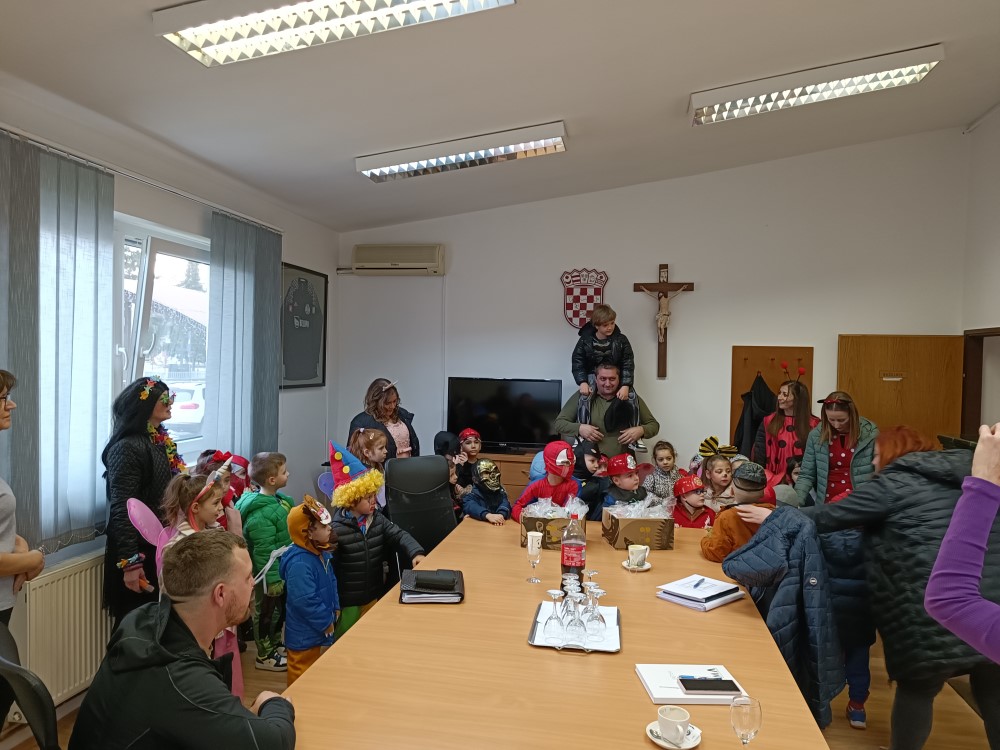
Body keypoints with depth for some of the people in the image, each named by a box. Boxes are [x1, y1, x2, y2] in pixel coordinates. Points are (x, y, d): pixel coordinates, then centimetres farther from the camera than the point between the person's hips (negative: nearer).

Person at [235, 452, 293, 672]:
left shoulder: (280, 499, 1)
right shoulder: (260, 513, -29)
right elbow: (264, 552, -27)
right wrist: (273, 579, -23)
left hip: (283, 569, 9)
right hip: (270, 574, -9)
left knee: (280, 609, 23)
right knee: (266, 612, 10)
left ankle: (275, 645, 42)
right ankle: (264, 656, 27)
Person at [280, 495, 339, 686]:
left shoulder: (321, 553, 0)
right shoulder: (299, 563, -32)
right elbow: (305, 601, -31)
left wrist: (335, 608, 10)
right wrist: (326, 622, -19)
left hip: (319, 628, 9)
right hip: (305, 633, -9)